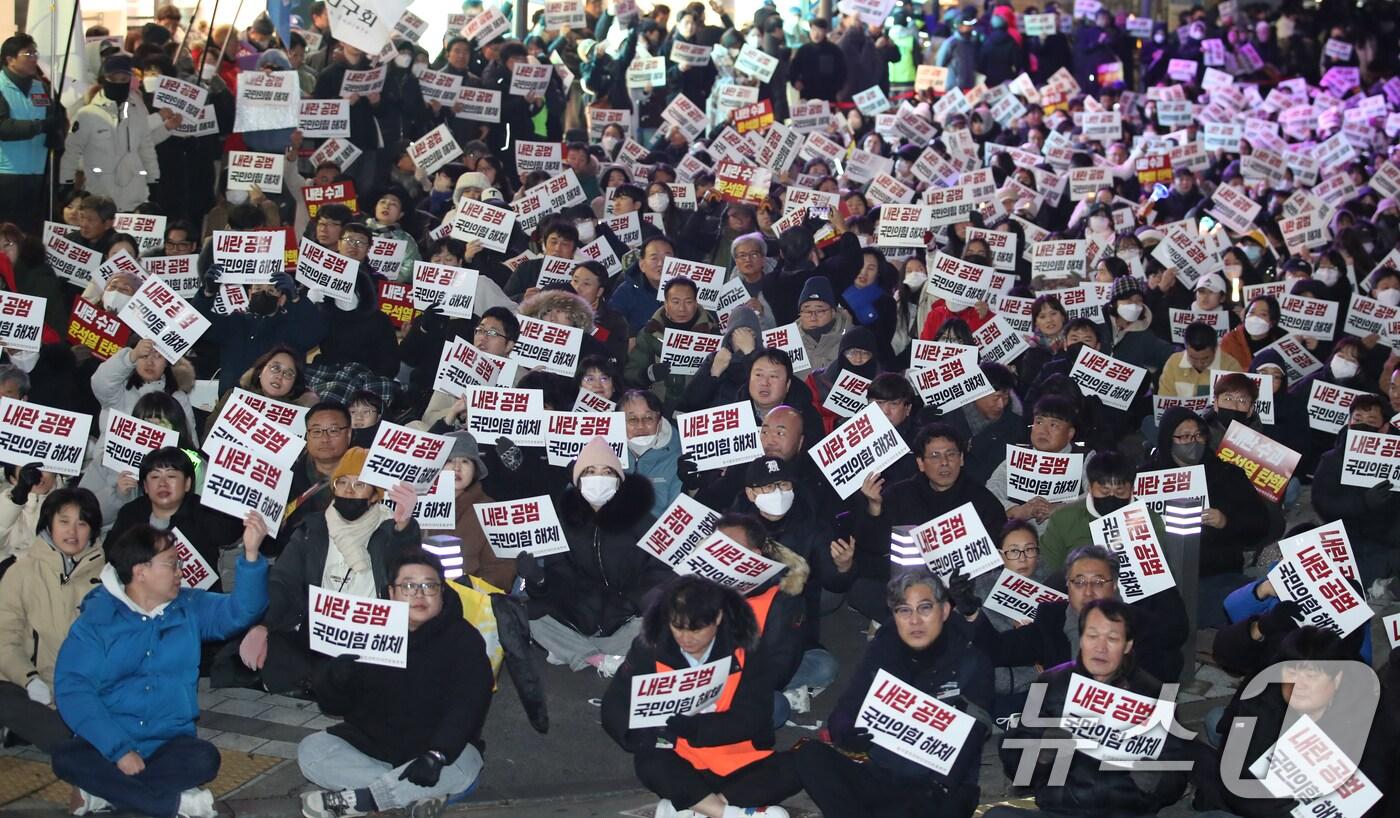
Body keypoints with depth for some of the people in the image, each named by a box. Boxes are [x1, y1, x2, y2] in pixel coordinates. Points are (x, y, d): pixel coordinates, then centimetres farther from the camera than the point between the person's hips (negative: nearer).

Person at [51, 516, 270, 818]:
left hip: (170, 742, 1)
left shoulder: (189, 608, 9)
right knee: (67, 759, -31)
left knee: (204, 759, -29)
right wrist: (119, 749, -23)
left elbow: (239, 611, -1)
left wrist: (251, 553, -19)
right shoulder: (96, 620, -3)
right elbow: (72, 689, -13)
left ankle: (107, 790, -18)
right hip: (109, 743, -1)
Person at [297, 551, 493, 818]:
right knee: (311, 751, -19)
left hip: (441, 749, -3)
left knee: (460, 767, -35)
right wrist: (336, 678, -25)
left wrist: (437, 755, -38)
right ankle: (418, 794, -23)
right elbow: (332, 706, -1)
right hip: (369, 745, 3)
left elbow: (467, 706, -21)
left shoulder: (464, 640, -8)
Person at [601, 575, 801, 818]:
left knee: (796, 769, -25)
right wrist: (642, 733, -29)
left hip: (740, 764, 1)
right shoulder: (650, 648, -7)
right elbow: (614, 707, -6)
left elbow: (753, 718, -14)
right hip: (683, 765, 0)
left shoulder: (742, 650, -9)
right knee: (649, 764, -31)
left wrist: (691, 727, -29)